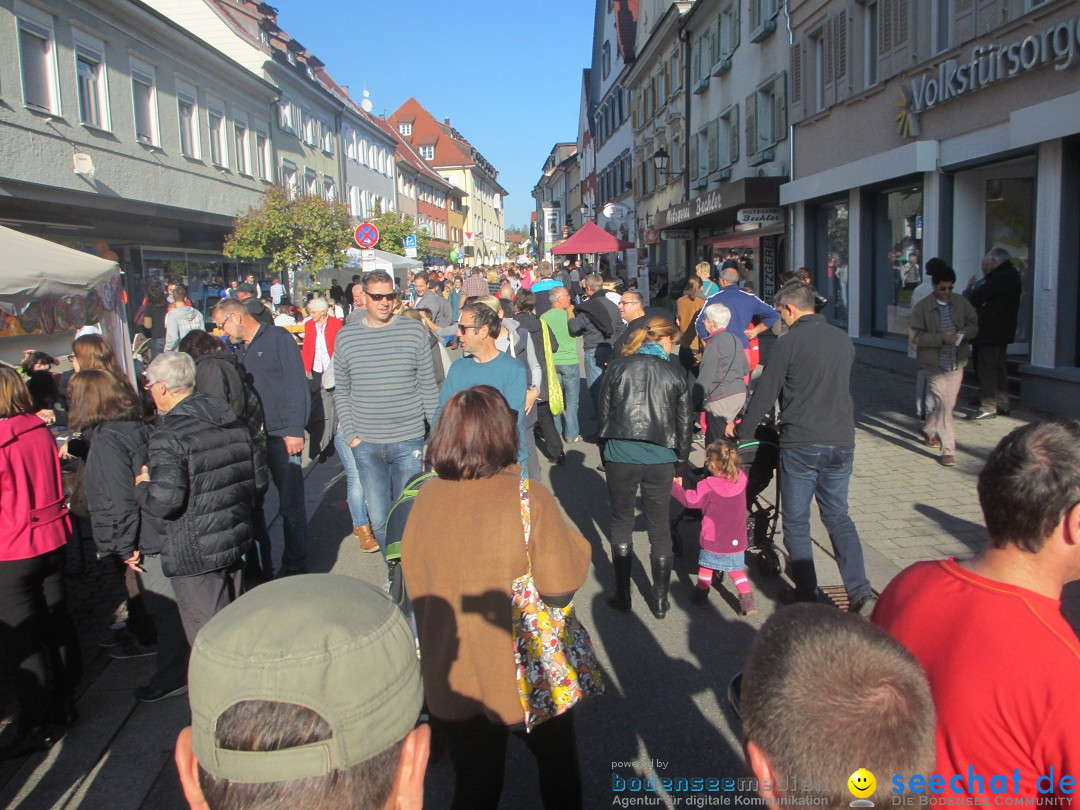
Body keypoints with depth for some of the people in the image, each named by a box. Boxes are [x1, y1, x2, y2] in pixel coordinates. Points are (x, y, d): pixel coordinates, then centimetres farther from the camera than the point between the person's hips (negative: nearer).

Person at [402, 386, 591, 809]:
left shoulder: (426, 499, -9)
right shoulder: (527, 497, -22)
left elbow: (415, 585, 3)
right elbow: (562, 587, -18)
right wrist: (574, 538, -3)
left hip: (453, 682, 3)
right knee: (559, 771, 25)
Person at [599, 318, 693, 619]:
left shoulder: (618, 367, 1)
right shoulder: (675, 374, 1)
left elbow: (603, 413, 4)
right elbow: (684, 422, 5)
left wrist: (606, 451, 15)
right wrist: (680, 459, 17)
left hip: (621, 457, 0)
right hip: (661, 459, 0)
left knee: (621, 524, 14)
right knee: (659, 528, 12)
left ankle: (622, 595, 19)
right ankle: (660, 601, 20)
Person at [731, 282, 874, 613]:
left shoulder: (789, 342, -9)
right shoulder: (843, 339, 9)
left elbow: (765, 394, -6)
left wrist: (741, 432, 7)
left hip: (801, 443, -5)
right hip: (842, 442, 5)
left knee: (796, 521, 9)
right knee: (838, 516, 16)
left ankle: (806, 593, 14)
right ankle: (860, 593, 8)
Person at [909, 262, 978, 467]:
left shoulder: (961, 302, 4)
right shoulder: (922, 307, -8)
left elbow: (974, 323, 11)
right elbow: (915, 335, -12)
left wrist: (965, 333, -12)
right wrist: (941, 338, -22)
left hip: (956, 364, 5)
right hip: (935, 365, -5)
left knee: (948, 404, 15)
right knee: (943, 405, -10)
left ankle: (929, 431, 41)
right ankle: (947, 450, -7)